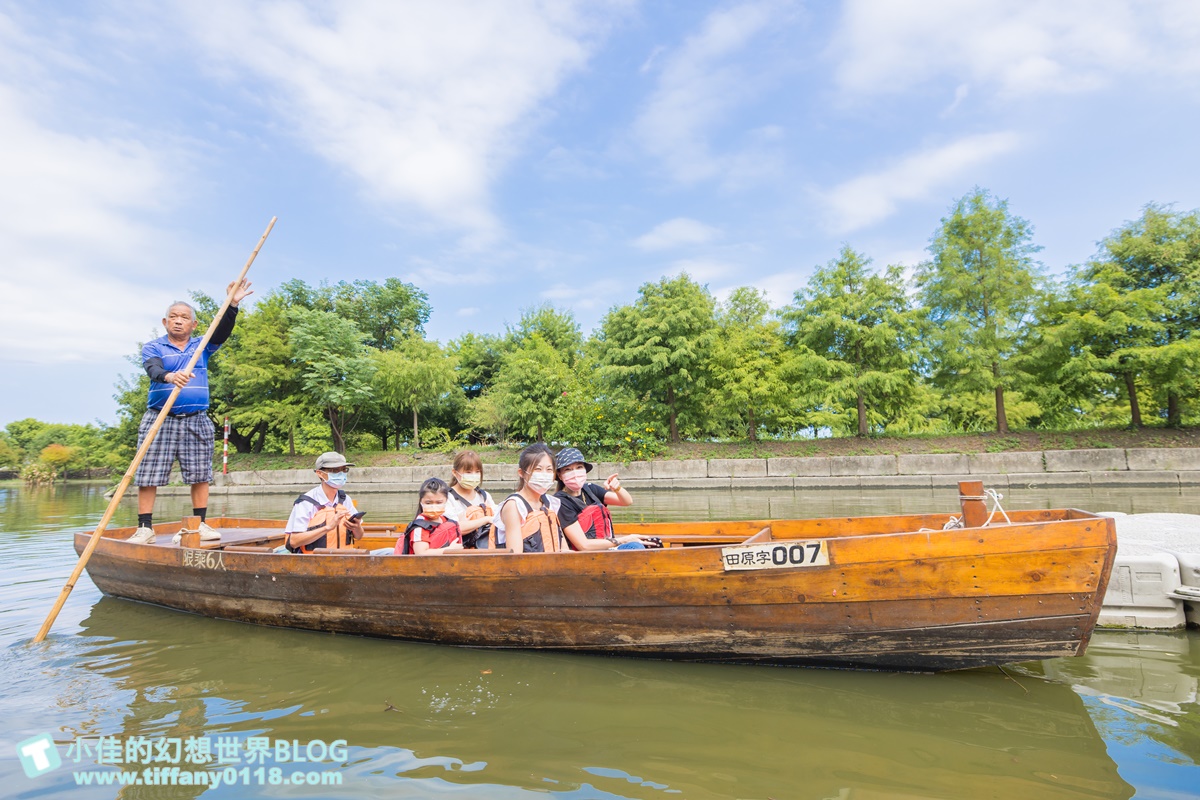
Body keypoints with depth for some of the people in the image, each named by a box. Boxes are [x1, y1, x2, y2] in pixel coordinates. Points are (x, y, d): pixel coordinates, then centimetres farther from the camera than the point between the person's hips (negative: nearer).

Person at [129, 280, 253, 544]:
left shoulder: (202, 346, 12)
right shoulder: (152, 348, 4)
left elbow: (222, 331, -5)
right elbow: (153, 369, -16)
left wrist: (232, 305, -20)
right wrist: (169, 376, -40)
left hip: (197, 421, 2)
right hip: (159, 420, -2)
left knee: (199, 475, 3)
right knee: (148, 475, -2)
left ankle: (200, 524, 12)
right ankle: (145, 529, 4)